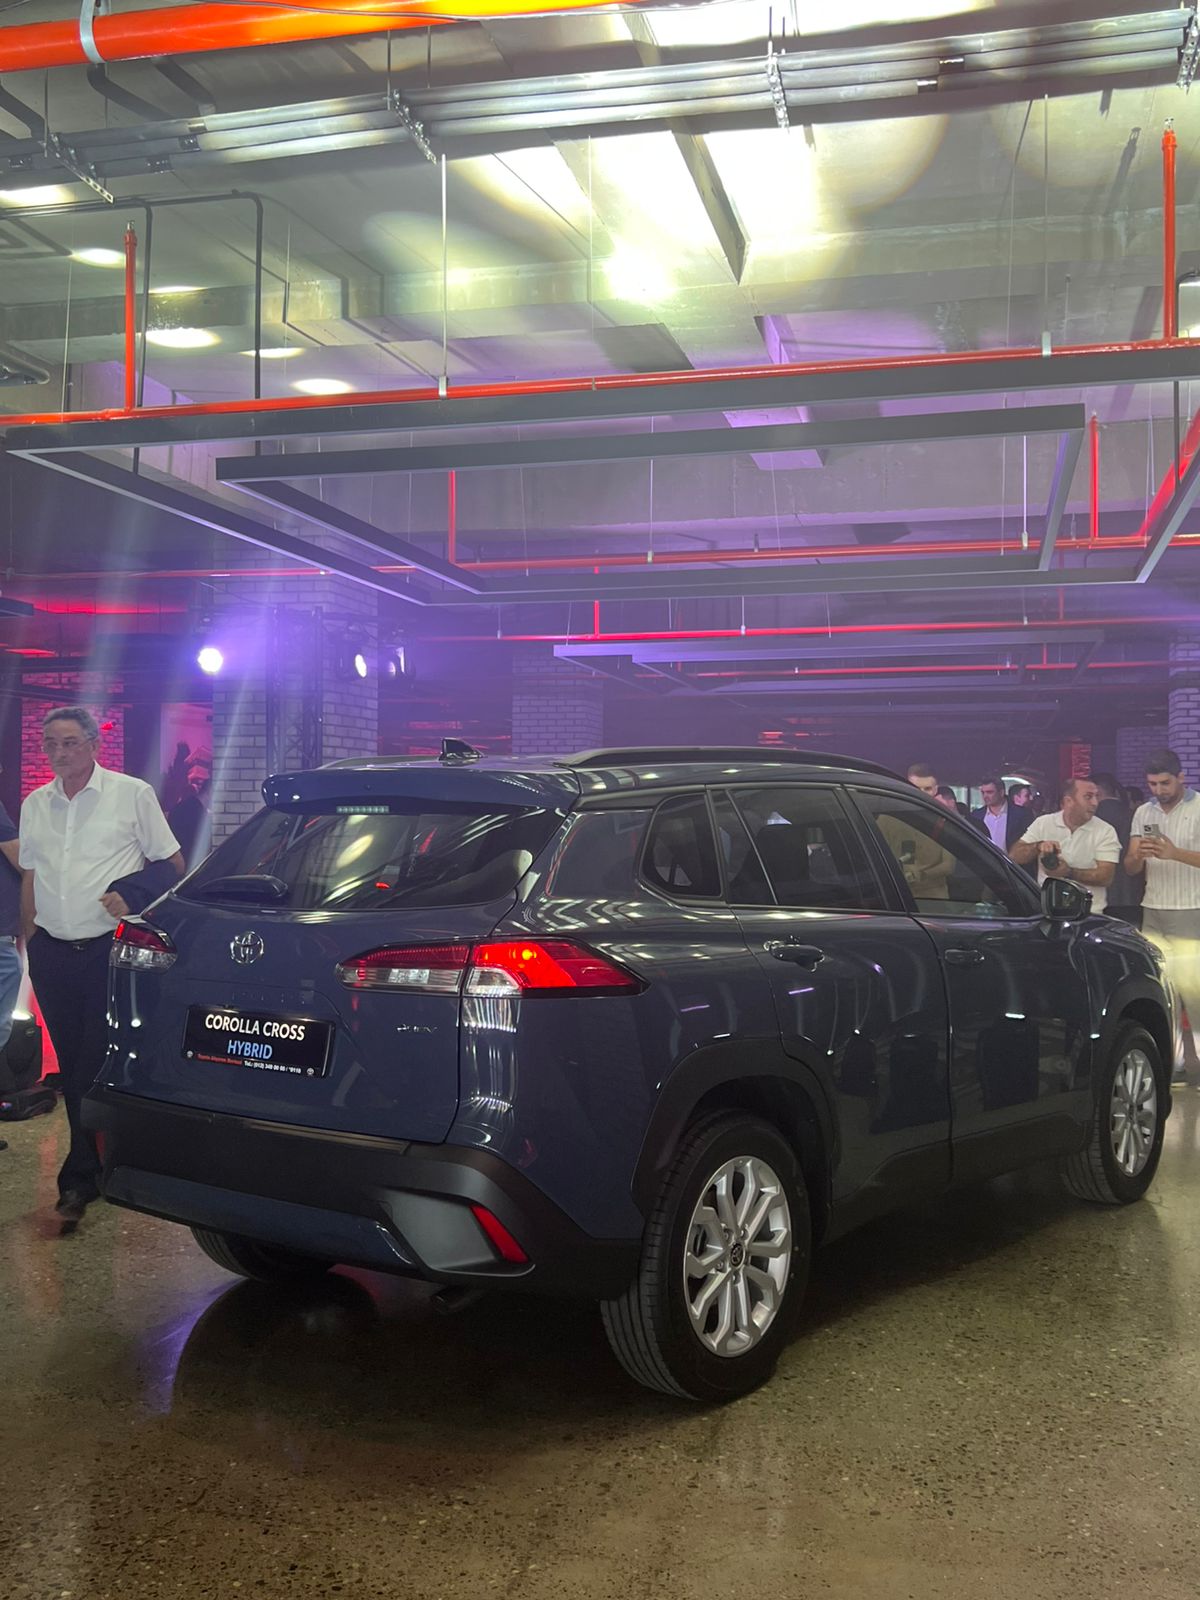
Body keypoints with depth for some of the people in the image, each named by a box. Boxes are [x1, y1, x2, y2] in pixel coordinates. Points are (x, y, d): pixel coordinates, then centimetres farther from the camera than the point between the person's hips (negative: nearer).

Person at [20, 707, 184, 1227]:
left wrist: (132, 894, -12)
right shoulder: (35, 805, 13)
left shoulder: (132, 793, 0)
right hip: (53, 951, 4)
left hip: (109, 949, -4)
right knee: (73, 1065, 9)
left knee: (100, 1063, -6)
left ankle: (79, 1177, 1)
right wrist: (29, 941, 13)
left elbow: (172, 865, 4)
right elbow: (30, 879, 19)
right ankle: (93, 1166, 21)